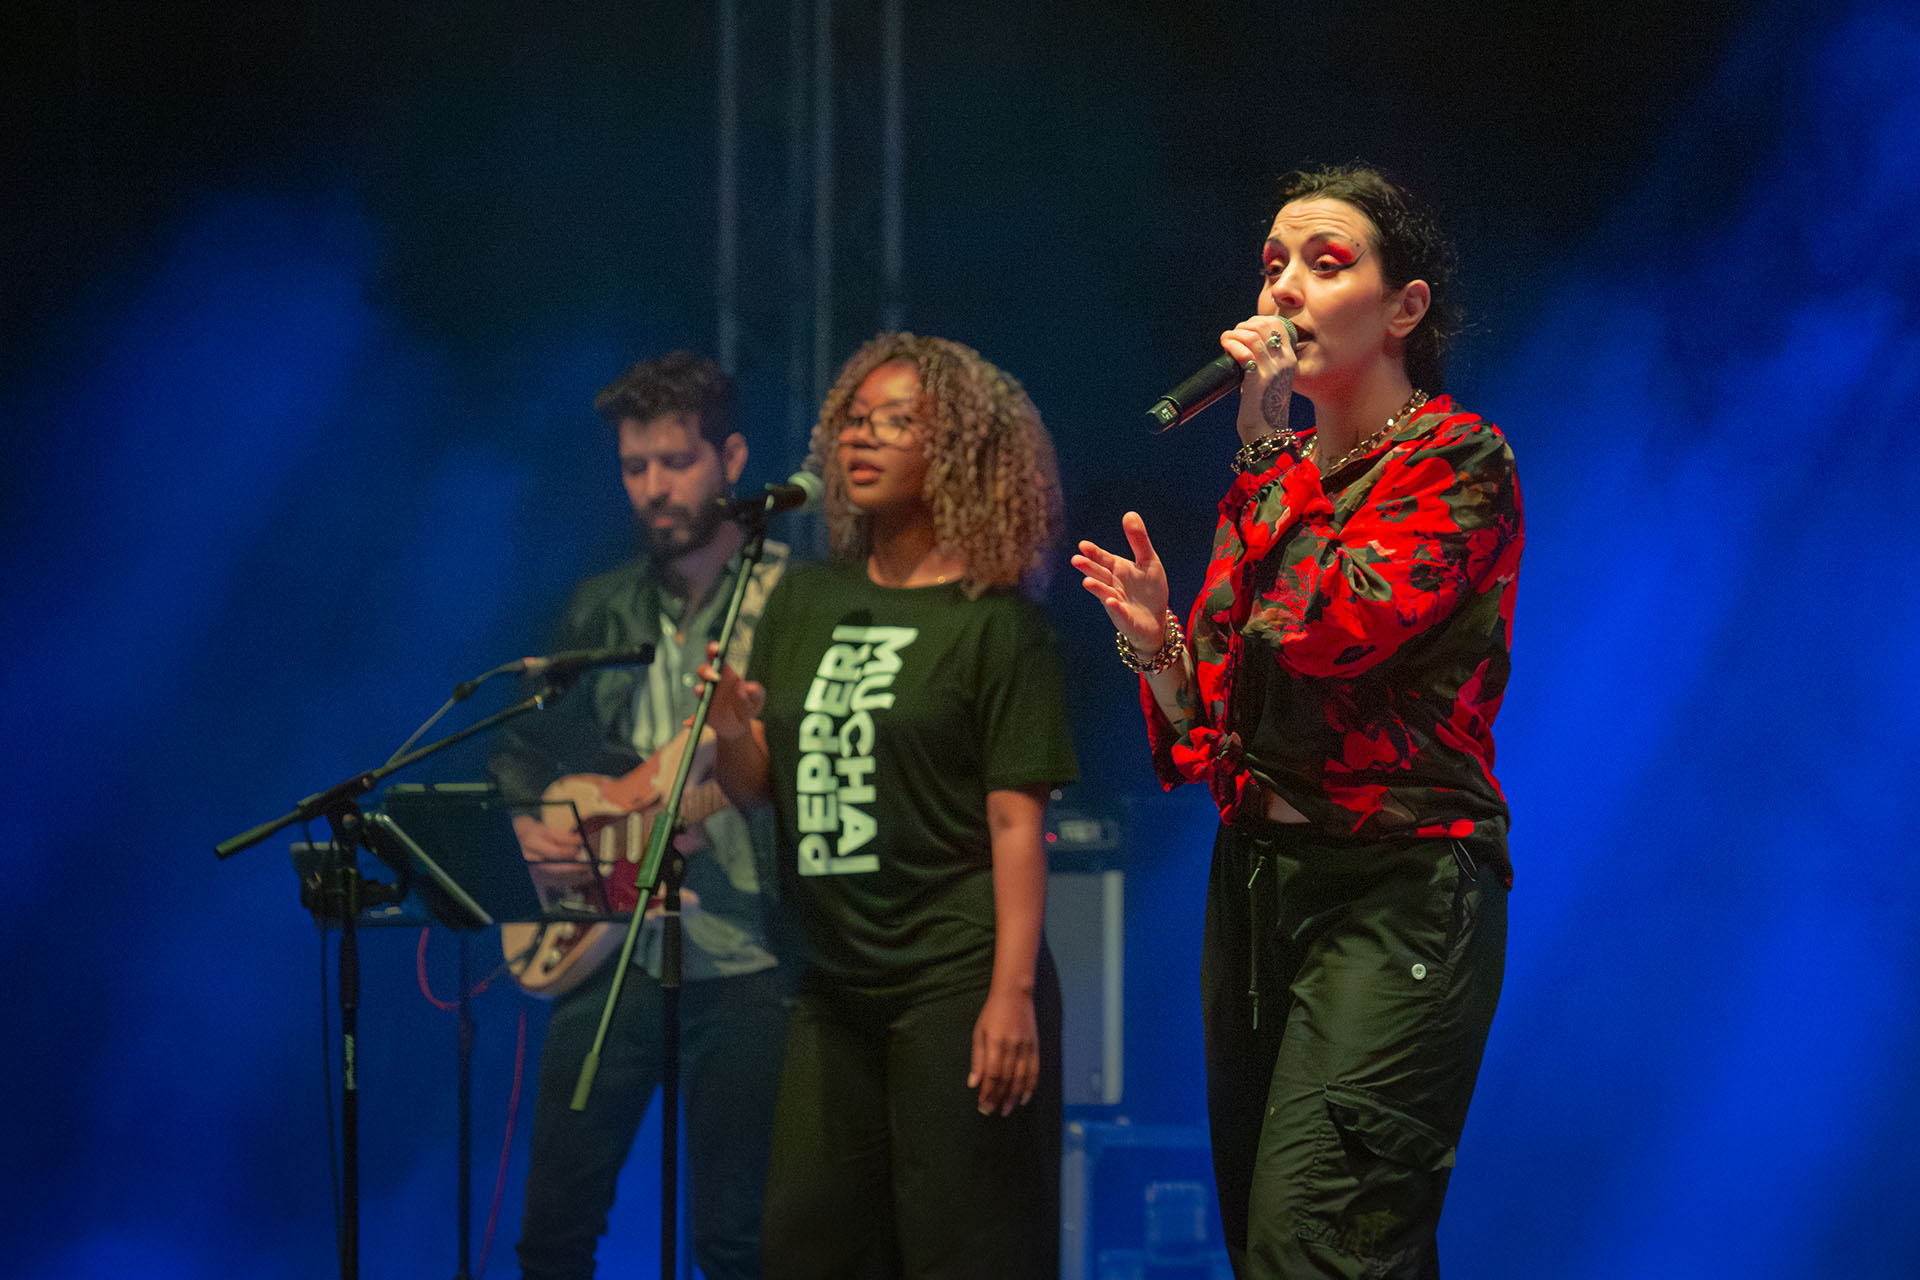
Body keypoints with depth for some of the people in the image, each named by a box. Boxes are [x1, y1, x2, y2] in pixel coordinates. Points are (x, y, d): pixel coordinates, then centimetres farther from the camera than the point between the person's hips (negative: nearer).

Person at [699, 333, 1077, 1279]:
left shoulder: (996, 623, -4)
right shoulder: (804, 602, 13)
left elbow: (1015, 821, -10)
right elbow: (758, 787, 14)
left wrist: (1013, 994, -18)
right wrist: (730, 731, -9)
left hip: (955, 979, -6)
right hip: (835, 983, 6)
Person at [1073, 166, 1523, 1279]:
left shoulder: (1459, 463, -4)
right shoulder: (1274, 478, 16)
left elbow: (1333, 626, -20)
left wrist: (1269, 441, -13)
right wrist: (1157, 641, -3)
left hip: (1393, 894, -7)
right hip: (1255, 882, 7)